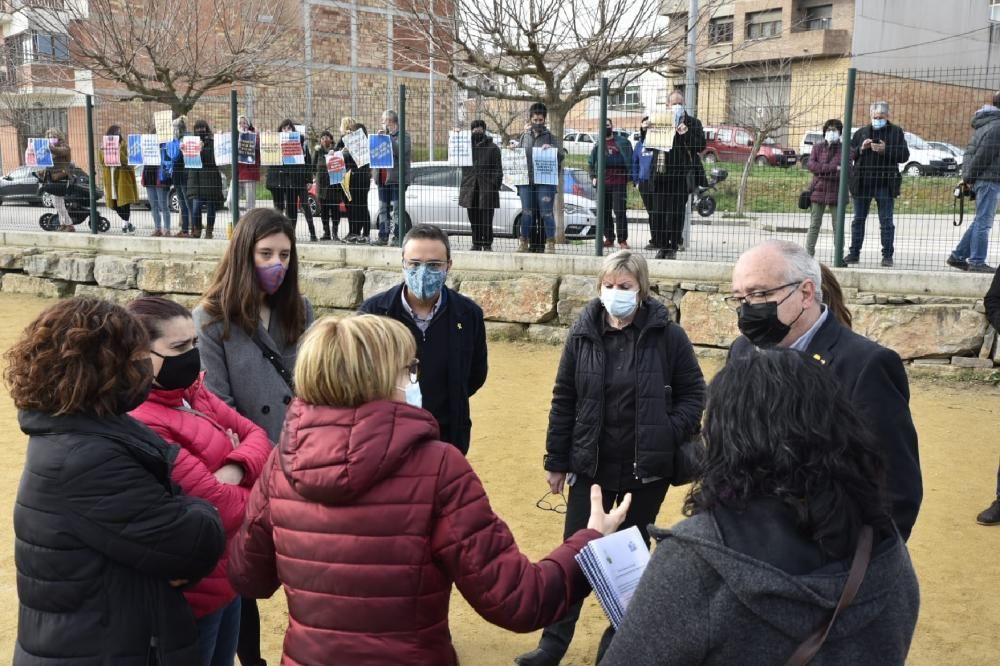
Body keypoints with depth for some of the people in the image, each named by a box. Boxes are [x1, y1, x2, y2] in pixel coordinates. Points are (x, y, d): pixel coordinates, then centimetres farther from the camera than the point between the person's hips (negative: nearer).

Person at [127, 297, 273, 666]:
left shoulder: (193, 393, 3)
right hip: (195, 590, -8)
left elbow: (256, 435, 1)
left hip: (227, 574, 9)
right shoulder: (143, 425, -26)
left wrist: (233, 471, -19)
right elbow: (223, 509, -27)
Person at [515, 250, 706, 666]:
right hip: (591, 466, 1)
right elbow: (563, 400, 1)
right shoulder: (583, 333, -4)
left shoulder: (667, 336, -9)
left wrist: (670, 438, -15)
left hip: (646, 469, -1)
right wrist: (556, 460, 2)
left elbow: (694, 394, -1)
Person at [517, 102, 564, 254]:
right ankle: (524, 242, 13)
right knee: (526, 213, 6)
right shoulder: (524, 137, 16)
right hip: (526, 181, 3)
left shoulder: (550, 137, 6)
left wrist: (552, 149, -18)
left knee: (546, 213, -4)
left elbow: (562, 156, 0)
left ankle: (550, 243, 0)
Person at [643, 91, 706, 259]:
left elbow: (701, 145, -4)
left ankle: (672, 248, 7)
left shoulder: (692, 123, 6)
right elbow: (647, 145, 21)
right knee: (657, 213, 3)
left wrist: (686, 133, -16)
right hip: (659, 174, 4)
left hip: (679, 175, -3)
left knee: (675, 213, -3)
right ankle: (661, 246, 15)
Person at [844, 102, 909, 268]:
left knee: (886, 221, 0)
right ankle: (854, 253, 12)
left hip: (885, 183, -3)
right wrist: (861, 148, -9)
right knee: (858, 219, 6)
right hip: (862, 182, 3)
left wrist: (885, 150, -15)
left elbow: (904, 155, -2)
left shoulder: (896, 132, 5)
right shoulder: (861, 133, 13)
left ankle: (887, 255, 3)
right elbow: (849, 154, 10)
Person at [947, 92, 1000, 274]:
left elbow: (972, 150, 19)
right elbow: (983, 154, -17)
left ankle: (958, 256, 17)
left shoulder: (984, 122, 17)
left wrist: (968, 176, 14)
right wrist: (969, 177, -9)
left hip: (982, 178, 10)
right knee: (983, 221, -5)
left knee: (981, 221, 15)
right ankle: (976, 262, -2)